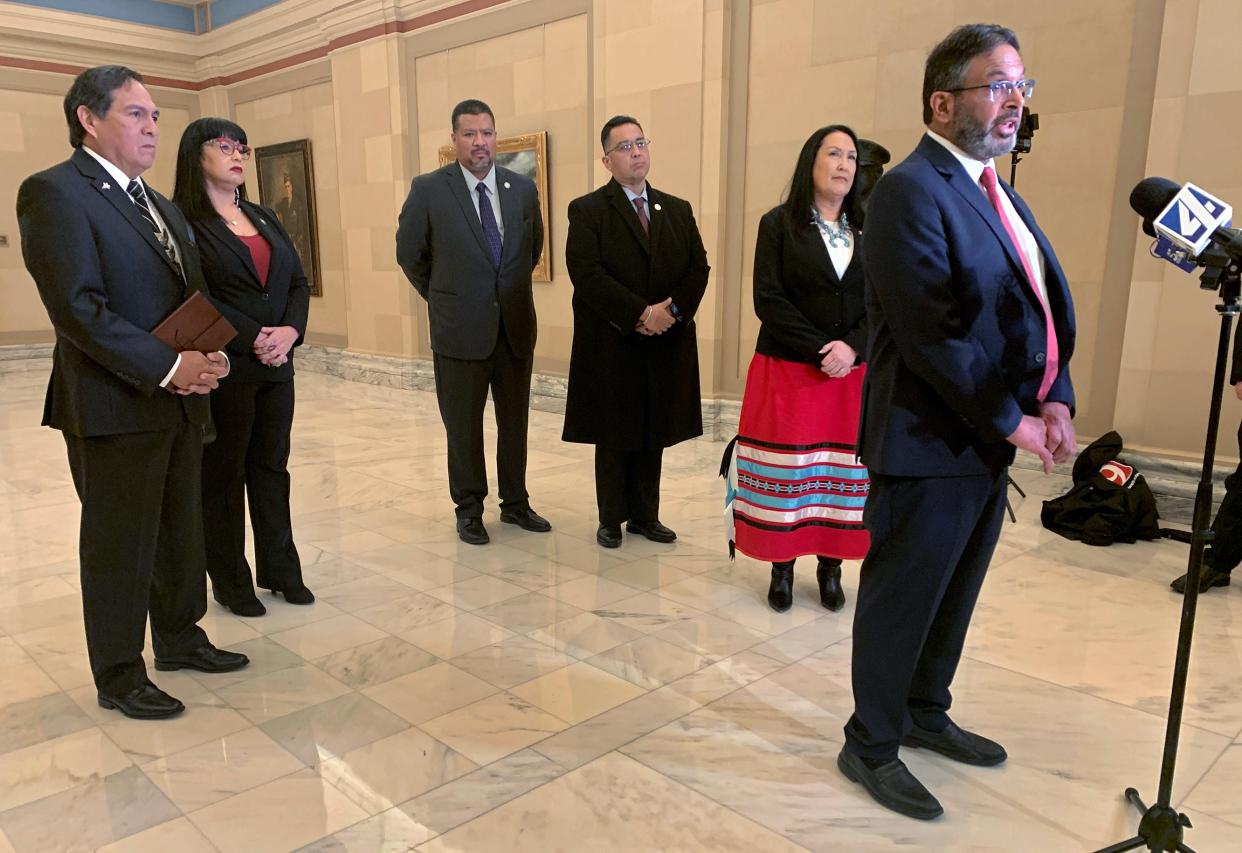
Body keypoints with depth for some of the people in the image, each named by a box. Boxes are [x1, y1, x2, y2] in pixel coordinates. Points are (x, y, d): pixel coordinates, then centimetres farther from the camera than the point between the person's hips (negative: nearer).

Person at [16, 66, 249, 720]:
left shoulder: (159, 204, 17)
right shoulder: (53, 193, -10)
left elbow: (192, 294, 17)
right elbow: (77, 307, -19)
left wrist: (209, 357, -2)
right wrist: (167, 368, -20)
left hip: (180, 402, 8)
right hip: (115, 408, -8)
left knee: (182, 534, 17)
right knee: (119, 546, 5)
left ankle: (179, 637, 35)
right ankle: (119, 676, 22)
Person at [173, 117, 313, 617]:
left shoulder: (264, 218, 15)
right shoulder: (181, 219, -6)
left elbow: (298, 282, 10)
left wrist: (289, 331, -8)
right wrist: (254, 338, -19)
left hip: (277, 365, 6)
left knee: (272, 466, 11)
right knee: (222, 473, 5)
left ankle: (280, 568, 21)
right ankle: (230, 581, 16)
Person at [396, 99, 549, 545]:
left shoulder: (523, 188, 3)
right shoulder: (429, 189, -7)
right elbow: (409, 253, 3)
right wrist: (442, 296, 9)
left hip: (516, 324, 3)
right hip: (461, 326, -3)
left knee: (514, 420, 12)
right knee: (463, 424, 8)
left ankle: (515, 503, 28)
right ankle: (469, 509, 23)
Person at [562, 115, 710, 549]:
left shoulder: (678, 210, 13)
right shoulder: (587, 210, -2)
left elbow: (699, 268, 6)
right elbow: (586, 274, -14)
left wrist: (671, 310, -11)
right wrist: (641, 314, -18)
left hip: (666, 344, 4)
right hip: (612, 346, -4)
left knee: (654, 435, 10)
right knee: (614, 436, 6)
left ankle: (645, 515, 23)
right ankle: (611, 519, 19)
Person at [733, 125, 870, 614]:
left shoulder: (868, 229, 10)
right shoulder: (779, 223, 1)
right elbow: (768, 300, -7)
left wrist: (852, 348, -13)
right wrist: (820, 350, -15)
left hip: (853, 372, 3)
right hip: (788, 371, -3)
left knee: (843, 470, 3)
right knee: (785, 467, -1)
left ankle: (830, 567, 16)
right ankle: (782, 569, 11)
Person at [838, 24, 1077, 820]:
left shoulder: (998, 193, 14)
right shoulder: (911, 191, -15)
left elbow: (1046, 307, 14)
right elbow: (932, 337, -21)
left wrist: (1056, 399, -1)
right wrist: (1012, 423, -15)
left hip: (988, 441, 9)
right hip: (929, 443, -9)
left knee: (954, 594, 20)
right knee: (902, 600, 5)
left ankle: (925, 712, 40)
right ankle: (871, 746, 24)